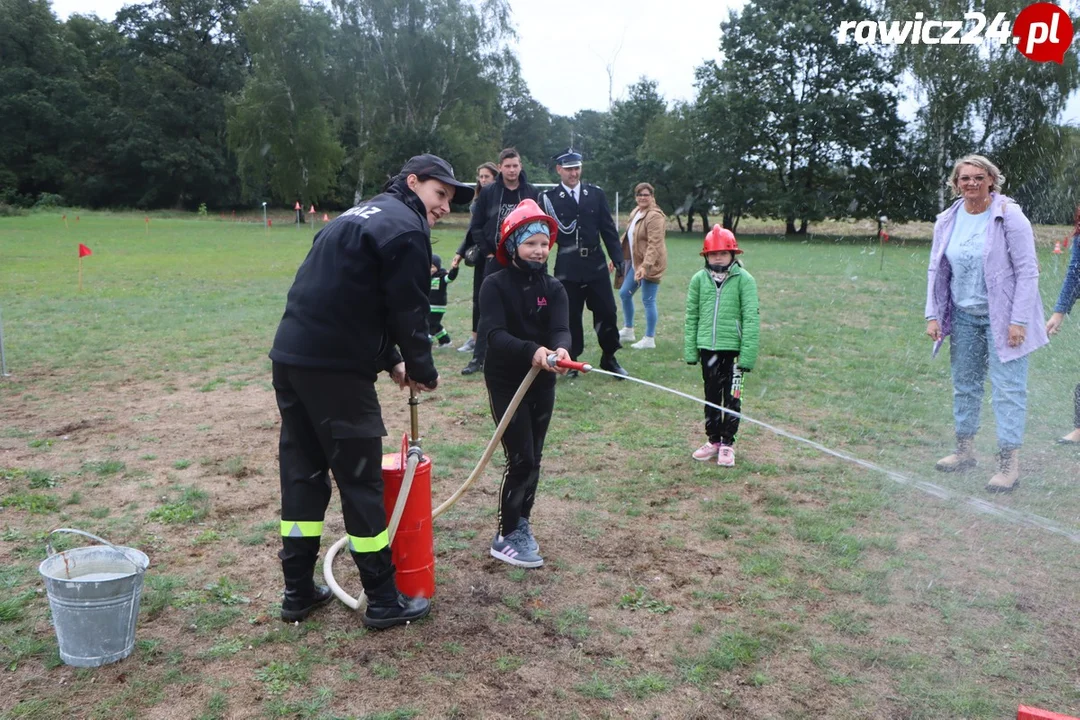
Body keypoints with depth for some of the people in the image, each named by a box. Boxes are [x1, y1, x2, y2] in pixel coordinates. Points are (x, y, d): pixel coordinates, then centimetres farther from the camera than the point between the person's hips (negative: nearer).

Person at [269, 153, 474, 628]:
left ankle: (298, 591, 24)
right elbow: (407, 311, -10)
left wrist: (390, 360, 19)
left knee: (301, 473, 14)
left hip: (290, 356, 9)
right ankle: (384, 601, 11)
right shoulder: (407, 228, -7)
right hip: (336, 368, -9)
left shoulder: (361, 214, 23)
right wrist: (423, 371, 5)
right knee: (360, 481, 0)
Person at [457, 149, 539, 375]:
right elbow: (475, 227, 3)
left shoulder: (532, 193, 2)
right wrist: (487, 251, -5)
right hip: (494, 259, 0)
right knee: (486, 310, 0)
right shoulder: (488, 193, 1)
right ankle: (478, 358, 6)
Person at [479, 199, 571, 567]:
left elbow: (561, 329, -15)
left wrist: (560, 349, -39)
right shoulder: (495, 285, -11)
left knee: (533, 458, 11)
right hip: (506, 382, -5)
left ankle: (521, 525, 28)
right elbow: (494, 333, -24)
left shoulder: (553, 288, 0)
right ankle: (506, 537, 7)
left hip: (542, 383, 5)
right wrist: (531, 350, -41)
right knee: (521, 458, -7)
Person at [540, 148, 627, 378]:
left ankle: (609, 358, 21)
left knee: (607, 312, 5)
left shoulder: (596, 194, 7)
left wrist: (616, 257, 4)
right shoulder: (549, 198, -1)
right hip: (567, 267, -2)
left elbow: (608, 228, 8)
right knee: (570, 315, 4)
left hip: (596, 264, 2)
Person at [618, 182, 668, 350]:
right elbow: (628, 237, 21)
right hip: (636, 263, 10)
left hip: (651, 265, -10)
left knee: (648, 300, -5)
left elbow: (654, 244, -25)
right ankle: (628, 331, 31)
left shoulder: (655, 216, -17)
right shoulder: (635, 213, 12)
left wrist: (645, 265, -32)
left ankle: (649, 339, 4)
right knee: (624, 293, 16)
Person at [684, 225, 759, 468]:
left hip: (733, 348, -3)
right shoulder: (699, 279, 2)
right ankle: (713, 440, 29)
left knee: (732, 398, 7)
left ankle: (727, 443, 21)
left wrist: (748, 354, -12)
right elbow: (691, 316, 6)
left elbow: (750, 318, -9)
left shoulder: (744, 279, -8)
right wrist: (690, 350, 3)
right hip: (707, 347, 3)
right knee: (711, 396, 15)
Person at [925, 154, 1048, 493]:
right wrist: (933, 315, 3)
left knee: (1008, 388, -5)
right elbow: (936, 271, 10)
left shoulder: (1009, 216, -11)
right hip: (963, 316, 6)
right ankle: (965, 450, 28)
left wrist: (1018, 320, -16)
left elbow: (1027, 271, -11)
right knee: (964, 384, 13)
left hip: (1002, 317, -5)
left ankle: (1009, 463, 1)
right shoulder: (947, 221, 4)